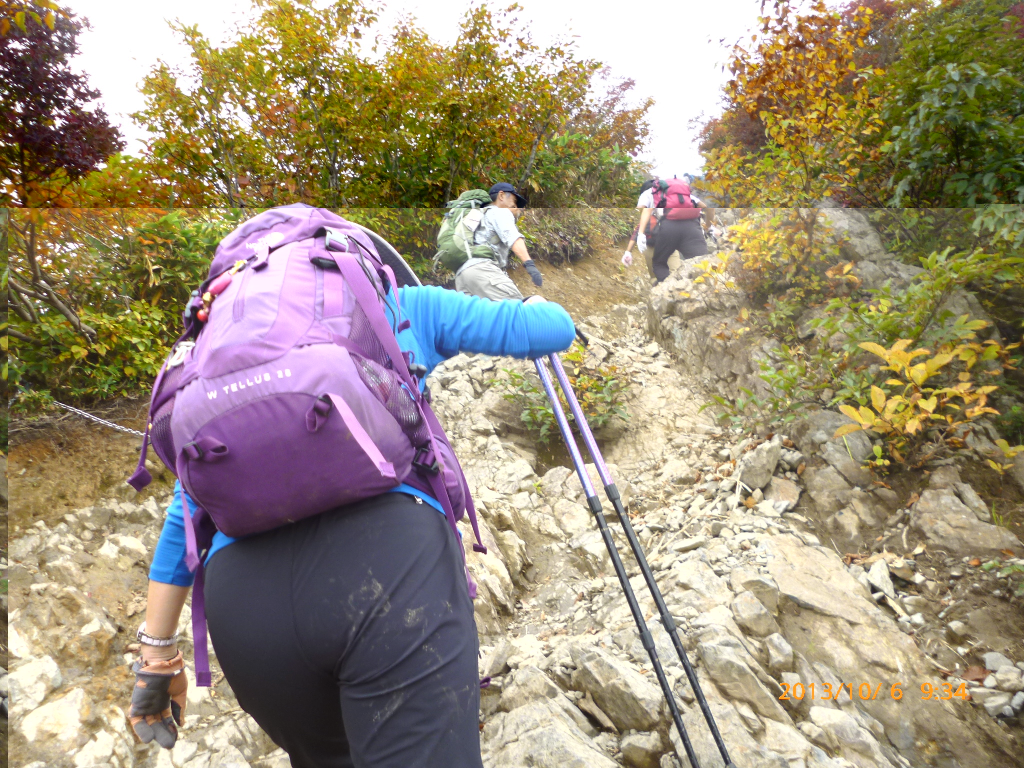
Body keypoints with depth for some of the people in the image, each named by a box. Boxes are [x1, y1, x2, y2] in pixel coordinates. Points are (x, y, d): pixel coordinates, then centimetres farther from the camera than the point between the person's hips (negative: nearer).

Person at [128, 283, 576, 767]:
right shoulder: (400, 307, 21)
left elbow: (186, 512, 27)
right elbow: (554, 329, 21)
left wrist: (157, 655, 33)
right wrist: (534, 306, 44)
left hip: (237, 586, 5)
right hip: (390, 544, -4)